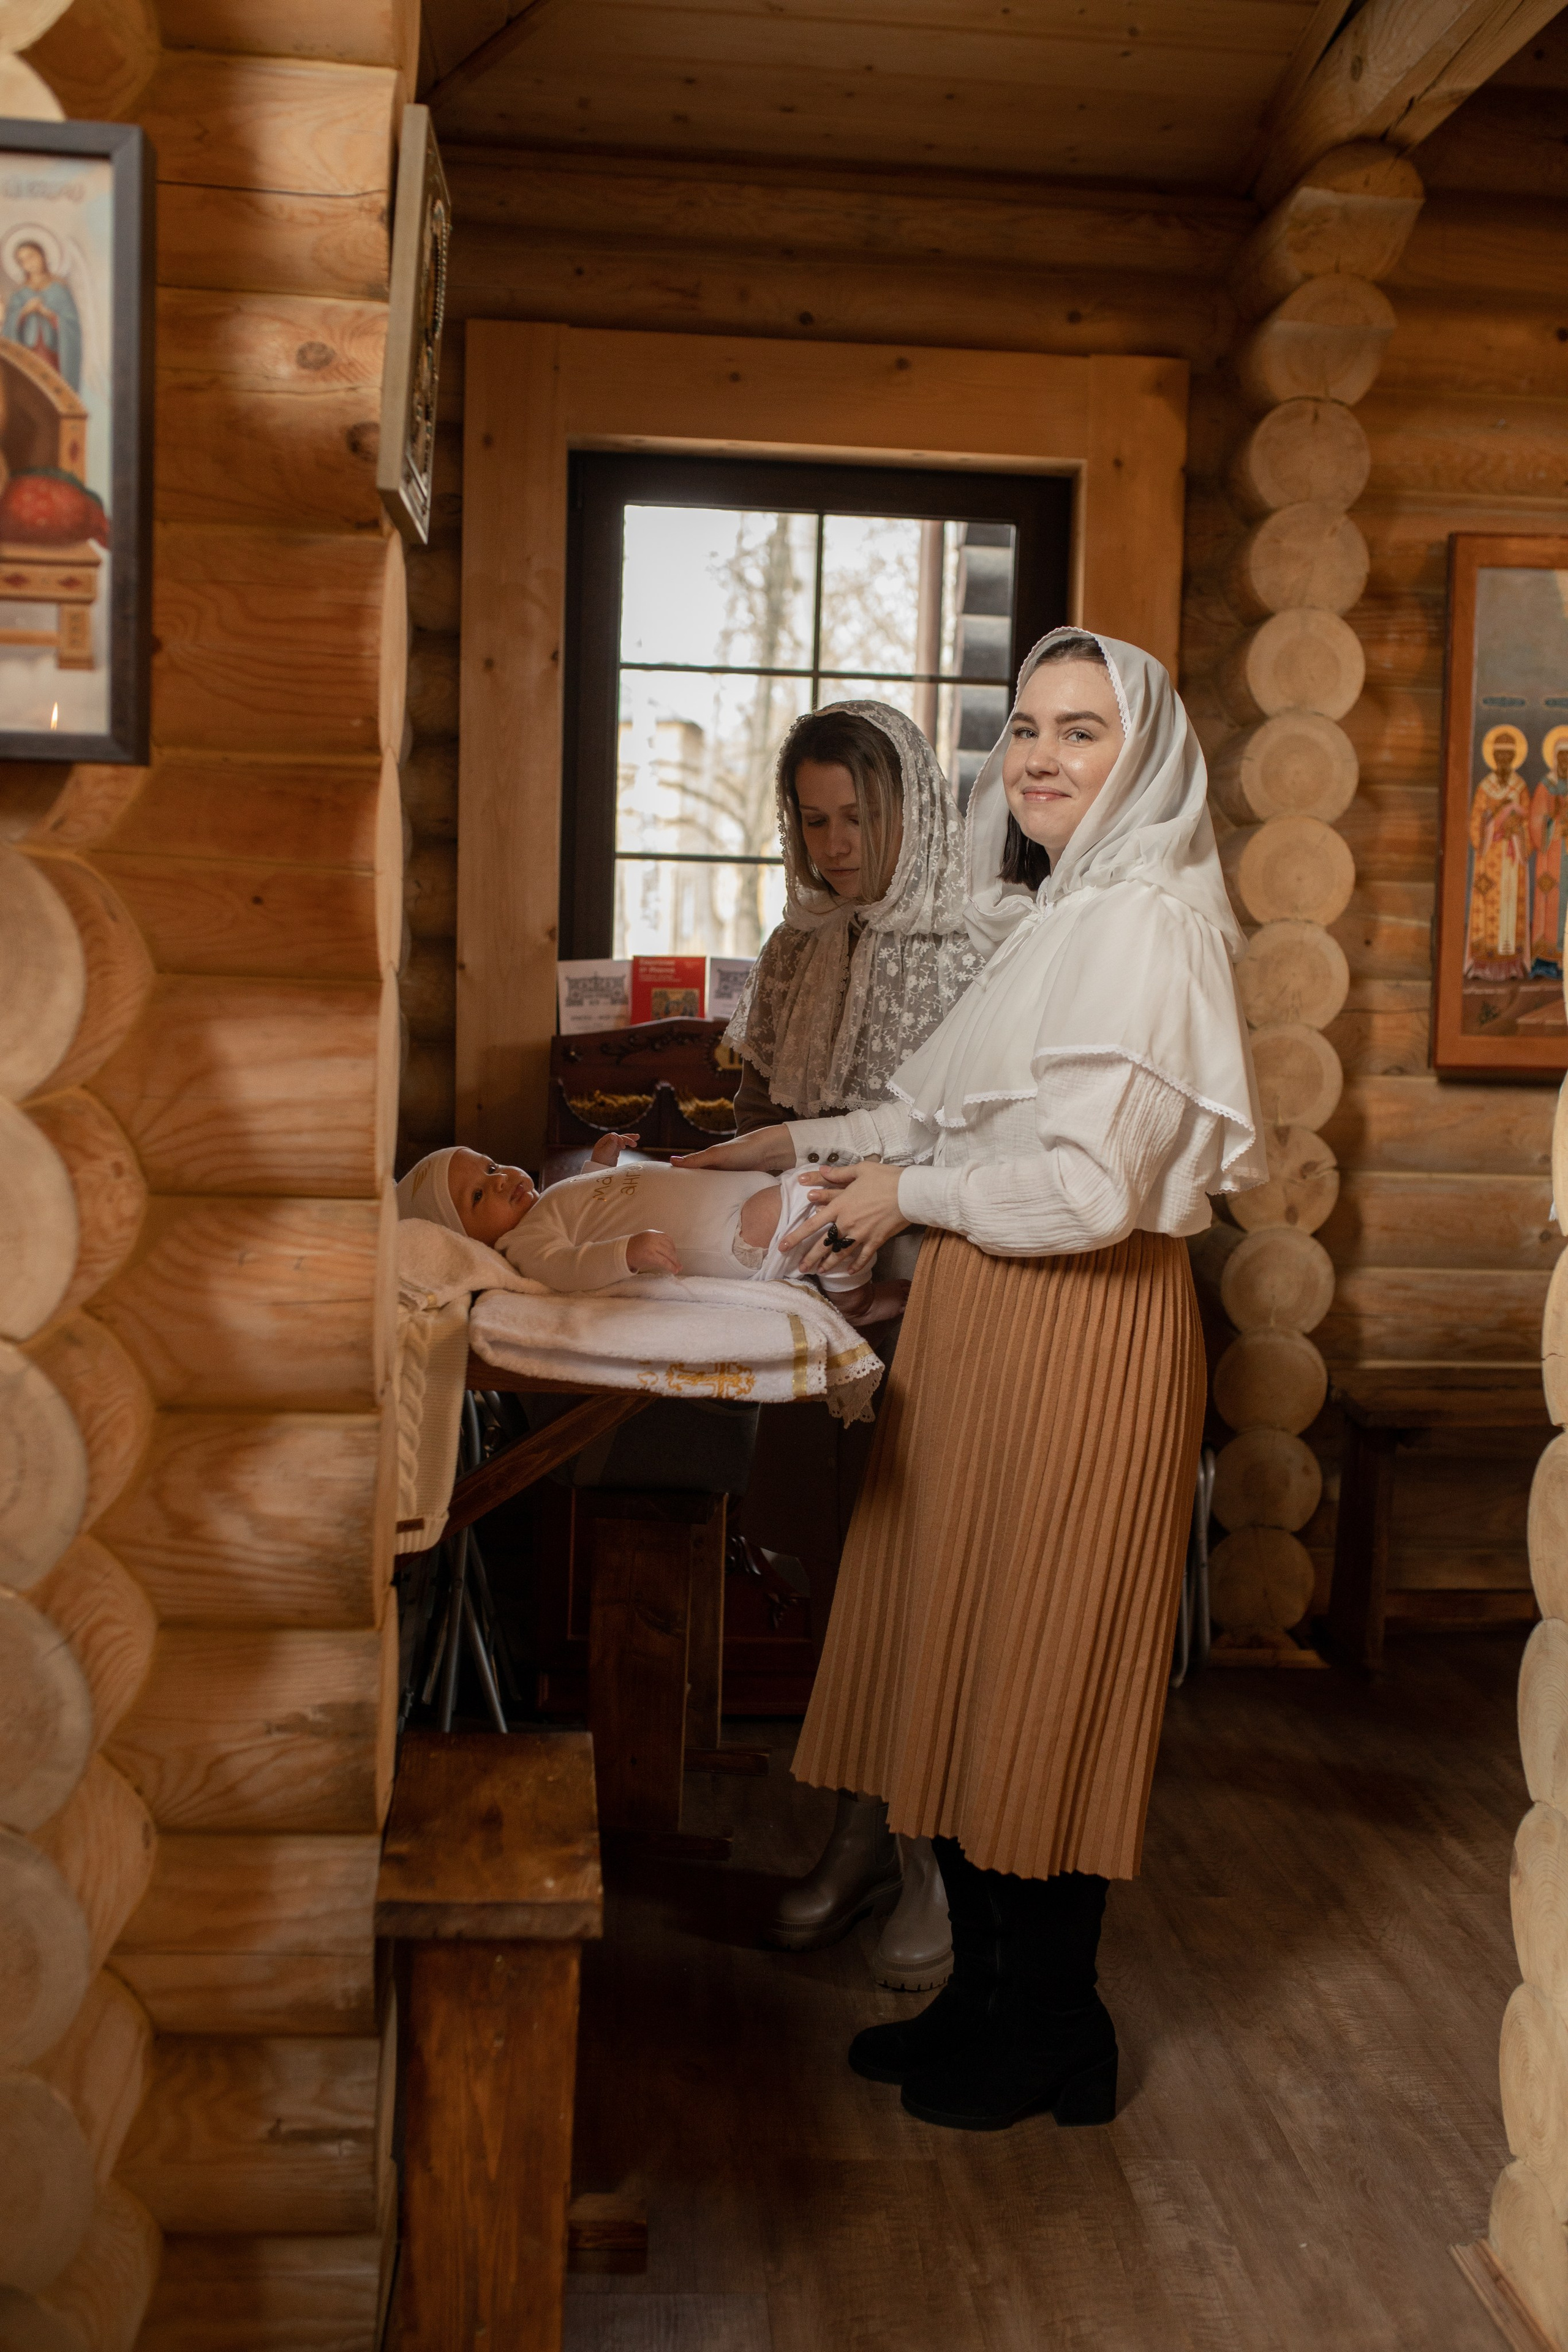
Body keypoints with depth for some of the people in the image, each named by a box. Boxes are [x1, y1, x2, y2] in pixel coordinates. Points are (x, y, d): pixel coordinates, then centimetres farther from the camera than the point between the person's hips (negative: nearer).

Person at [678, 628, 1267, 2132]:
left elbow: (1091, 1189, -23)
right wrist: (789, 1147, 18)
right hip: (980, 1324, 9)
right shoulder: (1056, 919, 14)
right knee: (964, 1669, 15)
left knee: (1040, 1681, 3)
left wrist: (909, 1194, -10)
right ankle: (989, 1993, 31)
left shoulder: (1148, 927, -15)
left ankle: (1051, 2035, 22)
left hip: (1079, 1339, -9)